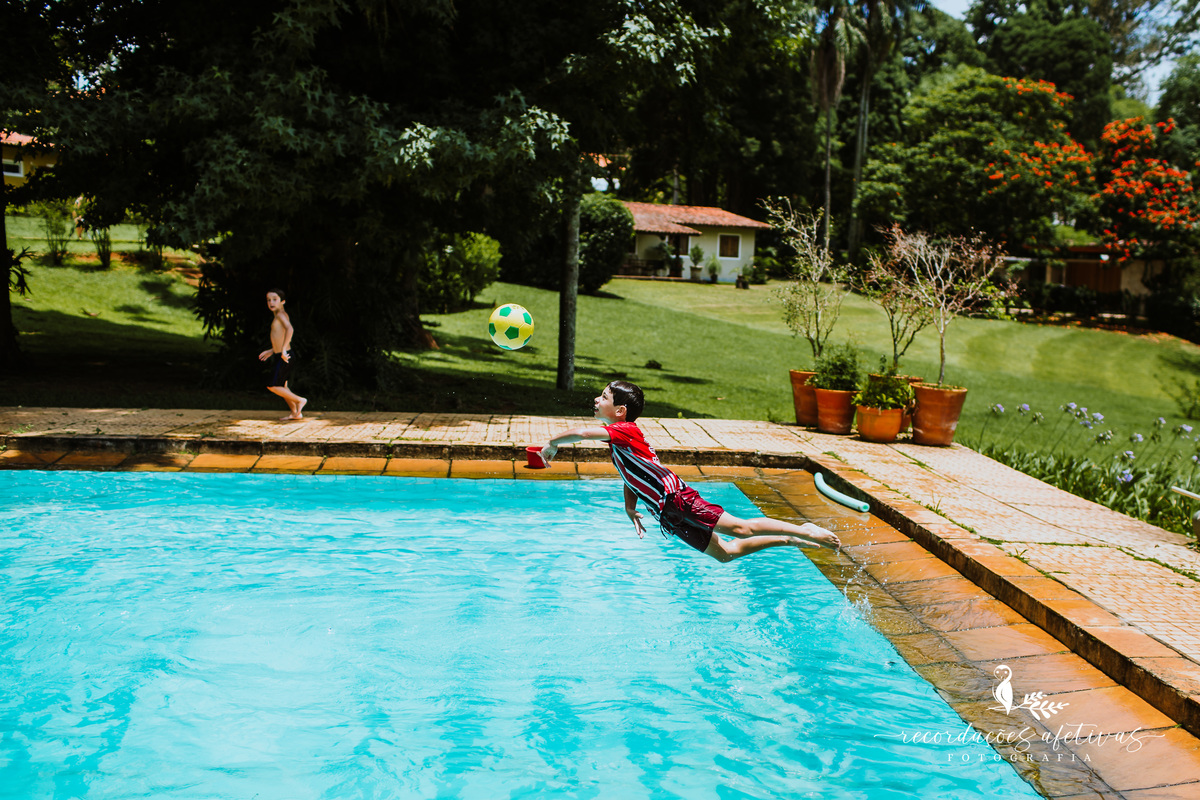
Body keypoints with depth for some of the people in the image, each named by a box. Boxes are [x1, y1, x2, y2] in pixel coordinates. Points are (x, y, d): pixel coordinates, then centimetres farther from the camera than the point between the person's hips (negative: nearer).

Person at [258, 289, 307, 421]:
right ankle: (295, 413, 21)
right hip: (280, 356, 10)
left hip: (283, 357, -10)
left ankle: (300, 400, 1)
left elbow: (289, 329, -30)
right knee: (282, 387, 15)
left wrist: (283, 350, -31)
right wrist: (271, 351, 25)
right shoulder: (281, 316, 16)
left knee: (273, 386, -5)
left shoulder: (280, 314, -12)